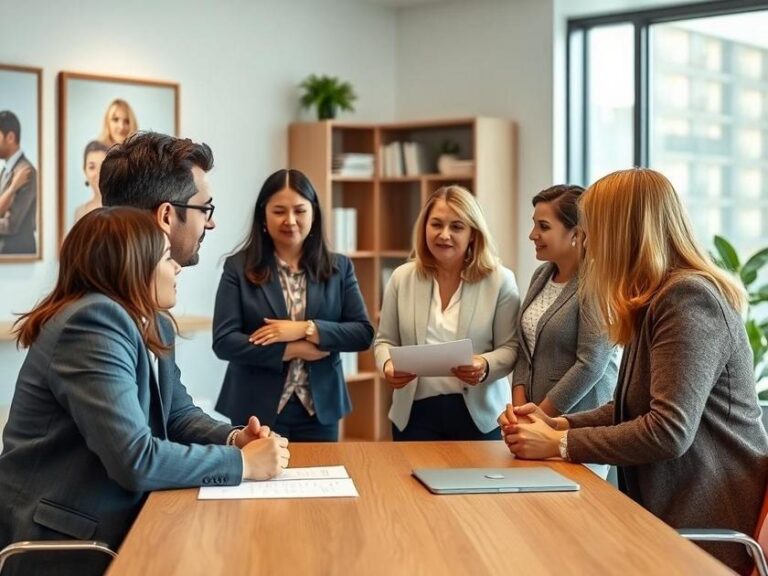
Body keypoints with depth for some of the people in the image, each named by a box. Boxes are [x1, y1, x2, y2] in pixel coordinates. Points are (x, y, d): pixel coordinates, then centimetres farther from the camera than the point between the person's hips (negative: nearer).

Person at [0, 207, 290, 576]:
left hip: (113, 522, 8)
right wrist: (242, 462, -19)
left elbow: (179, 414, 14)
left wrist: (234, 439, -6)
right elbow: (135, 459, -28)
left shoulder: (153, 326, 8)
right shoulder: (93, 325, -22)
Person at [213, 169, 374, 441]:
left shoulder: (339, 267, 6)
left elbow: (364, 333, 0)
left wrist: (307, 329, -15)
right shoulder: (238, 267, -2)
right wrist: (294, 350, -13)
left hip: (319, 411, 2)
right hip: (254, 412, -2)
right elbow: (224, 341, -9)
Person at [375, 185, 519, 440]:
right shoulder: (402, 278, 5)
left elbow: (510, 347, -4)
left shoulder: (500, 280, -2)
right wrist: (388, 364, -12)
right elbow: (385, 341, 10)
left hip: (479, 413, -1)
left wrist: (486, 367, -24)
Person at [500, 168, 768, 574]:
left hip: (708, 526, -9)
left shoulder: (688, 299, -18)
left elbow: (668, 431, -25)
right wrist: (558, 425, 1)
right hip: (666, 512, 9)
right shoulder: (657, 300, 14)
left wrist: (558, 444, -16)